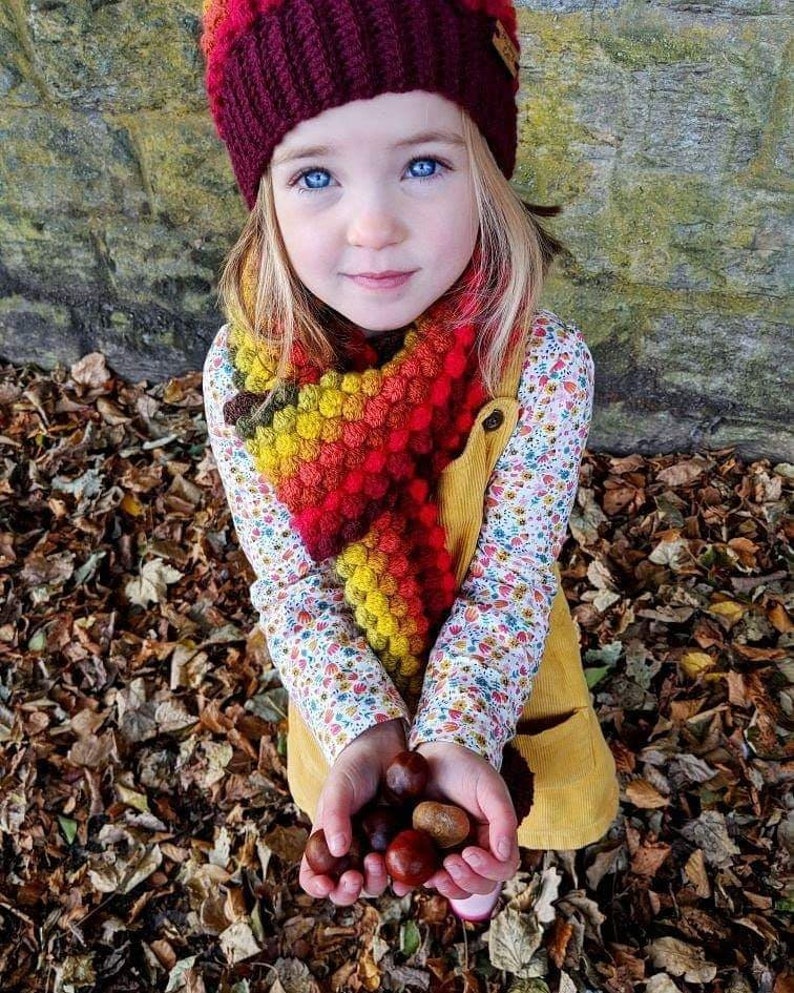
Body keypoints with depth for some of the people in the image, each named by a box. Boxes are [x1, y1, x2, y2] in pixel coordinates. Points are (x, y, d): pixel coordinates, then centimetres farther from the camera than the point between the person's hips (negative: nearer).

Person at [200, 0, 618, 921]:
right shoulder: (241, 373, -26)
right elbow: (291, 586, -21)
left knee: (490, 817, 28)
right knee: (363, 808, 31)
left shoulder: (543, 363, -30)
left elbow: (510, 577, -25)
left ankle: (475, 847, 66)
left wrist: (458, 740, -38)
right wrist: (362, 734, -34)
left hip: (498, 662, 0)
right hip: (348, 676, 1)